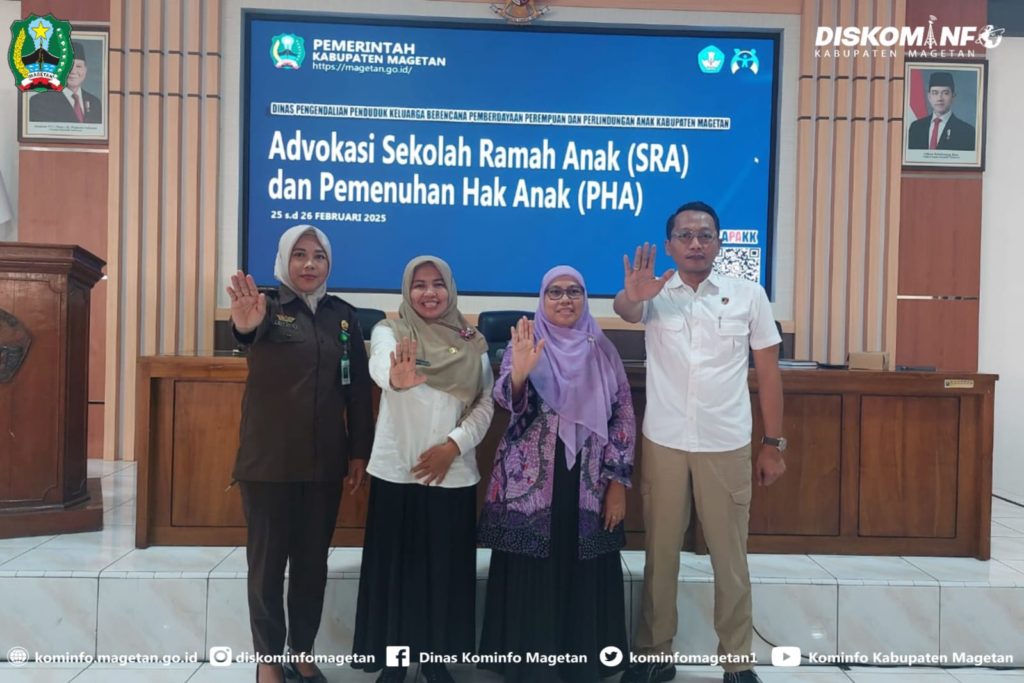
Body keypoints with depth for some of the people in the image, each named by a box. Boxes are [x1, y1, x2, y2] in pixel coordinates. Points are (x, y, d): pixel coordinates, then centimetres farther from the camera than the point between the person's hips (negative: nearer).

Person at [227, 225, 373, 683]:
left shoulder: (343, 315, 5)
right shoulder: (268, 307, -6)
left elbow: (358, 387, 6)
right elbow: (250, 332, -32)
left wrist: (360, 451, 3)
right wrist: (245, 325, -56)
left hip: (325, 460, 3)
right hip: (269, 460, -3)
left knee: (313, 560, 13)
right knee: (267, 560, 8)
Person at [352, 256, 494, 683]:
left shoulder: (472, 342, 6)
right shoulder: (389, 331, -1)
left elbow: (486, 403, 4)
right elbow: (380, 366, -24)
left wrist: (453, 444, -11)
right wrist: (396, 377, -48)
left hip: (454, 473, 2)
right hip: (396, 471, -1)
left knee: (445, 569, 8)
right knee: (394, 567, 5)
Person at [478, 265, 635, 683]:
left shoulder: (602, 350, 6)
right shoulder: (524, 343, 1)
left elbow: (624, 417, 6)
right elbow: (507, 402, -14)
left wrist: (618, 482, 0)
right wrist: (519, 371, -35)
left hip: (589, 485, 2)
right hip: (530, 484, -2)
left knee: (585, 580, 7)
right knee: (530, 580, 2)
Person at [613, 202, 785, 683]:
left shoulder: (749, 295, 1)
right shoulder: (655, 294, 0)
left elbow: (768, 372, 5)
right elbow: (625, 310, -24)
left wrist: (773, 444, 3)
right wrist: (632, 297, -48)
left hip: (727, 445, 0)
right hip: (663, 443, 0)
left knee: (730, 556, 9)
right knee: (660, 553, 11)